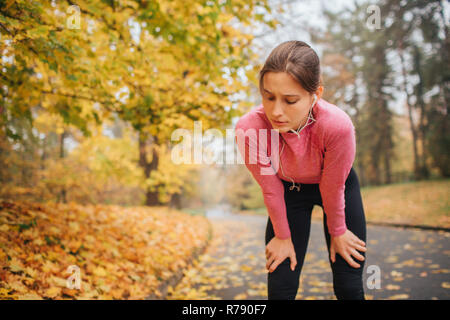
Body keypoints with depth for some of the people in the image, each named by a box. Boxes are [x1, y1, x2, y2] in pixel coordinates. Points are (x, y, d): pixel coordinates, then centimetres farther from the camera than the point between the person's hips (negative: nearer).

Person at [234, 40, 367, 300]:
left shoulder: (337, 125, -38)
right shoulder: (249, 128, -34)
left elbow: (333, 188, -20)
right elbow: (270, 188, -18)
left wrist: (337, 231, -3)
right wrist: (283, 236, -3)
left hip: (340, 187, 0)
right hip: (290, 190, 1)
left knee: (349, 287, 1)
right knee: (280, 288, -1)